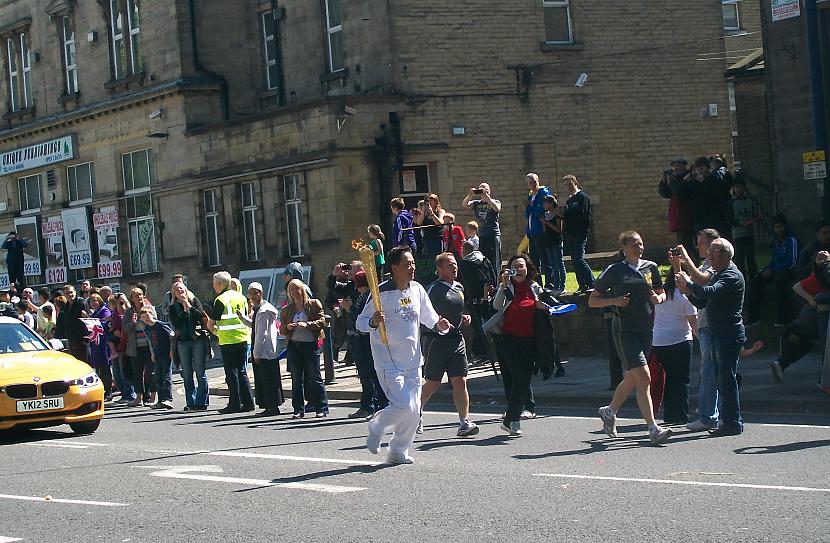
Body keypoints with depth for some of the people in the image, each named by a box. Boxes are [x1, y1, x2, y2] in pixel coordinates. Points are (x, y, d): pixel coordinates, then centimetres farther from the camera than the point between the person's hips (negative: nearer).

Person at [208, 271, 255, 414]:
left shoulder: (221, 300, -10)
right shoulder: (241, 297, 10)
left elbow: (211, 323, -7)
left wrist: (215, 331, 13)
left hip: (228, 342, -6)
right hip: (244, 338, 6)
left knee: (232, 374, -1)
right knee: (242, 372, 12)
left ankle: (235, 404, 0)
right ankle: (248, 402, 10)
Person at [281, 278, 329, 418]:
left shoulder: (314, 304, 4)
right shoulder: (287, 309, 13)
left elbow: (322, 321, -4)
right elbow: (282, 330, 15)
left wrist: (307, 324, -18)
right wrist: (287, 327, -7)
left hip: (310, 344, -3)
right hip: (293, 345, 3)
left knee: (315, 377, -3)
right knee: (296, 379, 4)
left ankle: (322, 408, 2)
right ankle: (298, 410, 8)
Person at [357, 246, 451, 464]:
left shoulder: (417, 290, 5)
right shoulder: (382, 292, -12)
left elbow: (428, 316, 17)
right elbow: (361, 322, -8)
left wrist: (438, 324, -4)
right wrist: (373, 322, -30)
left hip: (413, 361, 6)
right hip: (388, 362, -6)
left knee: (414, 411, 5)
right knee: (403, 405, -15)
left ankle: (399, 451, 21)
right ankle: (376, 427, 14)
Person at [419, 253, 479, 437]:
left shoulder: (459, 287, 15)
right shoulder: (434, 289, -10)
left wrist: (466, 317, 11)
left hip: (456, 339, 6)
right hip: (436, 339, -6)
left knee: (460, 381, -2)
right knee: (433, 383, 2)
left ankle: (464, 422, -2)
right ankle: (417, 412, 25)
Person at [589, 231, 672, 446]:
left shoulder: (650, 267, 10)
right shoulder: (614, 271, -3)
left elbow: (662, 293, 22)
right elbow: (592, 301, 2)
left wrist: (658, 298, -2)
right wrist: (614, 301, -14)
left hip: (646, 330, 6)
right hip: (625, 330, -6)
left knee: (632, 378, 15)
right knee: (643, 378, -16)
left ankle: (609, 411, 39)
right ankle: (653, 429, -18)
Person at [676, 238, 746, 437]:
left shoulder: (732, 276, -12)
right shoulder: (717, 275, 19)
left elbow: (710, 293, -29)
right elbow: (702, 301, 19)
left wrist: (688, 283, -16)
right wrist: (688, 291, 1)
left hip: (730, 334, -10)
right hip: (718, 335, 10)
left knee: (727, 377, -9)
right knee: (723, 378, 12)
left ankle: (732, 423, -7)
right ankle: (727, 421, 18)